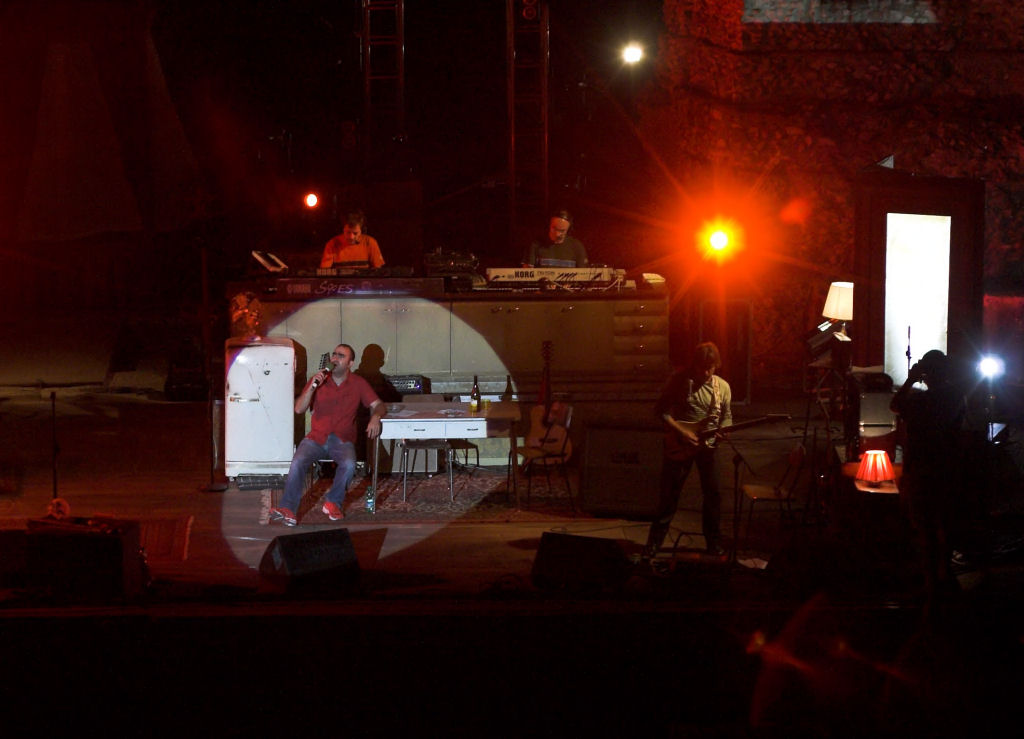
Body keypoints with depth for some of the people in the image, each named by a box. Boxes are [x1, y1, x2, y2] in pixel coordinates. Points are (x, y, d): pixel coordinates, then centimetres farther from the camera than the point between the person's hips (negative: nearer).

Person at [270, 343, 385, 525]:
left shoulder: (358, 384, 6)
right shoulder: (318, 380, 6)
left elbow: (377, 404, 6)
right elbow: (299, 409, -1)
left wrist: (375, 418, -18)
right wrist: (312, 387, -15)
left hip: (342, 440, 0)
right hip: (316, 438, 0)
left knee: (349, 464, -34)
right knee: (298, 462, -29)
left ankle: (333, 502, -13)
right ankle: (287, 509, -35)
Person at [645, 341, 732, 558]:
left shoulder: (722, 387, 0)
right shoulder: (680, 380, -9)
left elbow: (726, 417, 10)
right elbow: (661, 410, -7)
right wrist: (682, 432, -16)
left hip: (708, 445, 3)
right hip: (679, 446, -3)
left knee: (713, 495, 4)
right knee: (669, 495, -1)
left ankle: (714, 545, 18)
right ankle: (653, 544, 8)